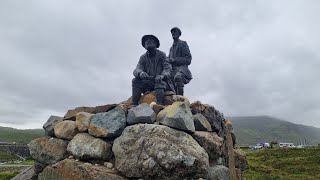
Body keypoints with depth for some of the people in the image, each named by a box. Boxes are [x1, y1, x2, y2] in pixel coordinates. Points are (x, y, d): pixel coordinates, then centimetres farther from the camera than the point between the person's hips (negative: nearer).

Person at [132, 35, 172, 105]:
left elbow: (167, 68, -8)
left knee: (159, 84, -35)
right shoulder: (143, 57, 9)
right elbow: (137, 70, -3)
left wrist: (163, 75, -32)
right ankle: (135, 104, -22)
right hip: (147, 82, 3)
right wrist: (140, 73, -30)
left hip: (160, 81, -3)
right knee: (135, 81, -20)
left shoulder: (161, 54, 3)